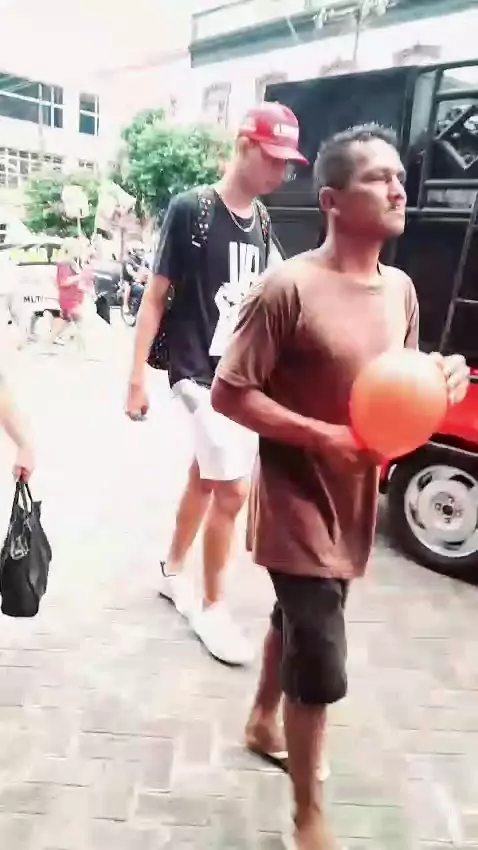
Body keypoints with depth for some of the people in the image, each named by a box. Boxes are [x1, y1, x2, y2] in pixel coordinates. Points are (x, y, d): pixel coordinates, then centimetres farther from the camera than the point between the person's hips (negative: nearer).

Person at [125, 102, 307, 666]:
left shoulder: (261, 220, 7)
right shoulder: (190, 210, -11)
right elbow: (155, 295, -10)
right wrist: (137, 378, -12)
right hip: (200, 373, -7)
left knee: (206, 478, 16)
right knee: (232, 491, -9)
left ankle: (173, 572, 37)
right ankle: (212, 608, 12)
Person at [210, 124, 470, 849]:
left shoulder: (401, 290, 4)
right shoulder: (290, 287, -19)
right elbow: (228, 392, -18)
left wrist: (440, 381, -6)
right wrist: (322, 436, -24)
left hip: (355, 501, 8)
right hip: (300, 503, -7)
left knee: (297, 618, 26)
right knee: (321, 665, 0)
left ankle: (263, 723, 53)